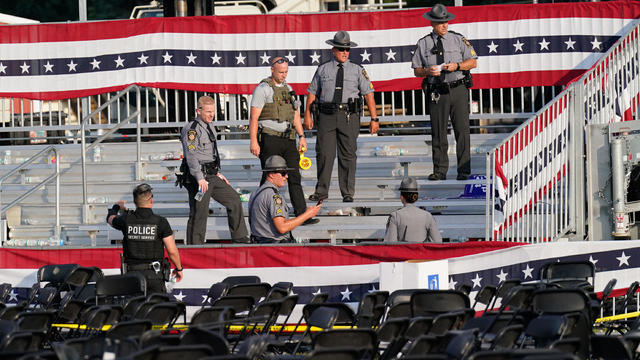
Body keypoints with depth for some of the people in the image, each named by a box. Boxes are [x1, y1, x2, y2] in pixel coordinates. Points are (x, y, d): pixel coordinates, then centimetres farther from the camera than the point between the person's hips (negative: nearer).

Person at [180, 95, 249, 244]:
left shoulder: (210, 127, 17)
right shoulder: (191, 129, -13)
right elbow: (191, 155, -22)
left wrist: (218, 173, 24)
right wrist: (200, 178, -29)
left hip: (212, 176, 9)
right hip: (198, 177, -9)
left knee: (234, 199, 11)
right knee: (199, 212, -9)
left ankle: (240, 239, 20)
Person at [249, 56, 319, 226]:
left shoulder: (288, 89, 17)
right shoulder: (263, 89, -5)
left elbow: (295, 115, 22)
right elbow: (254, 117, -9)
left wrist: (302, 137, 13)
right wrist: (253, 141, -16)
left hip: (288, 140, 6)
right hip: (269, 140, -6)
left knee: (294, 177, -1)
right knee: (269, 178, -1)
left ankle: (302, 215, -5)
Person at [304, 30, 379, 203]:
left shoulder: (357, 70, 8)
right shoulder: (323, 69, 11)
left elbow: (368, 93, 6)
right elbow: (312, 92, 13)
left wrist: (374, 119, 0)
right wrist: (307, 115, 5)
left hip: (349, 117, 0)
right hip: (326, 116, 0)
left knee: (347, 155, 1)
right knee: (324, 153, -3)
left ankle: (348, 193, 7)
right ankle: (321, 190, 6)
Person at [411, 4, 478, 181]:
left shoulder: (458, 40, 6)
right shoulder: (423, 44, 8)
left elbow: (473, 62, 6)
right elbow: (416, 70, 10)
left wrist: (457, 66, -11)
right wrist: (427, 71, -12)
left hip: (458, 89, -1)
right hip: (437, 92, 1)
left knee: (462, 130, -6)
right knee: (438, 133, 1)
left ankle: (464, 171, -3)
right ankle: (440, 171, 7)